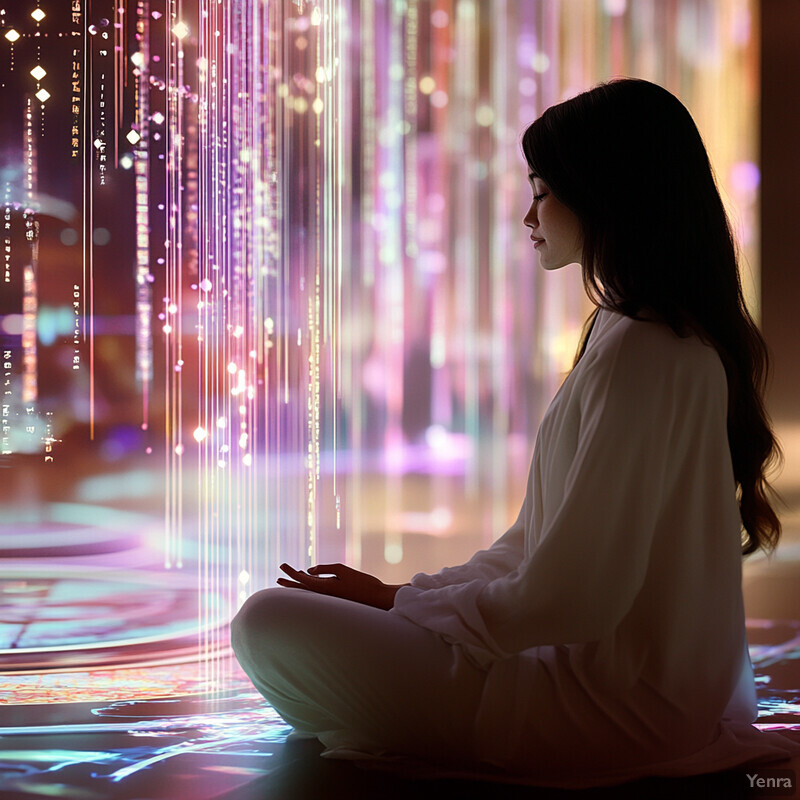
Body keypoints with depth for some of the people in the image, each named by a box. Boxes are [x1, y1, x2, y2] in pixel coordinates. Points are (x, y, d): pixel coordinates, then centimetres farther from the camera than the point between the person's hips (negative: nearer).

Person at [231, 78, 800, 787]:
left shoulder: (638, 351, -21)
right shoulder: (684, 340, 13)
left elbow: (567, 599, -23)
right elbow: (544, 543, 16)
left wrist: (399, 604, -10)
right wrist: (403, 595, 9)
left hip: (614, 700, -11)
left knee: (268, 625, -15)